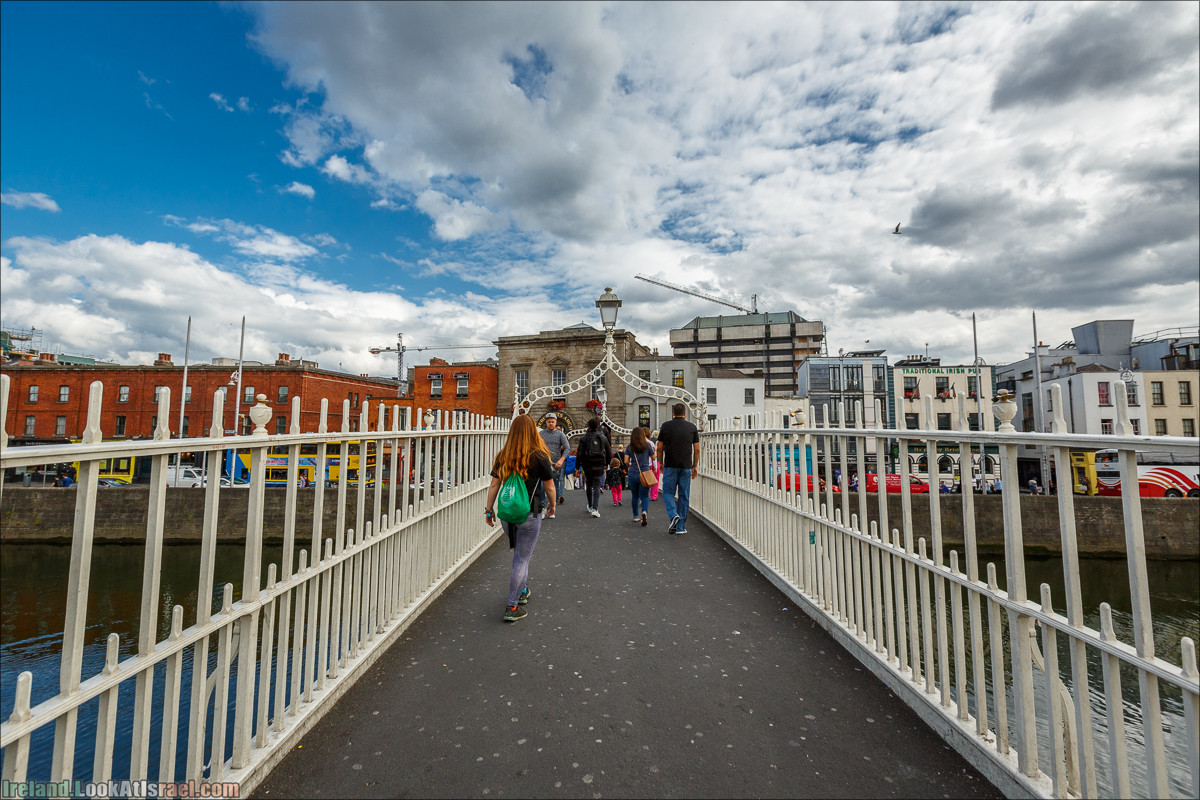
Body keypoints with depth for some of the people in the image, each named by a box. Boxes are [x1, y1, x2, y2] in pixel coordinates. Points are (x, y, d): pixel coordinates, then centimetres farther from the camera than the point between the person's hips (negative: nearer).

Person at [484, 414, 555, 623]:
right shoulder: (539, 456, -11)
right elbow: (549, 487, -6)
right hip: (529, 514, -5)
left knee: (519, 554, 25)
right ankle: (512, 607, 11)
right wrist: (552, 504, 11)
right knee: (522, 558, 6)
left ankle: (522, 590, 40)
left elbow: (494, 485, 2)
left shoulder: (503, 457, 0)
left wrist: (489, 509, 11)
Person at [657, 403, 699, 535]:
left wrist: (661, 463, 16)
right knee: (683, 496, 7)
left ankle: (674, 515, -14)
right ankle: (681, 527, 11)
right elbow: (697, 449, 4)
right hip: (686, 466, 1)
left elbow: (660, 448, 3)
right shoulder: (692, 427, 4)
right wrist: (695, 467, 13)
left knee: (668, 492, 10)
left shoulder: (666, 426, 1)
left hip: (670, 466, -1)